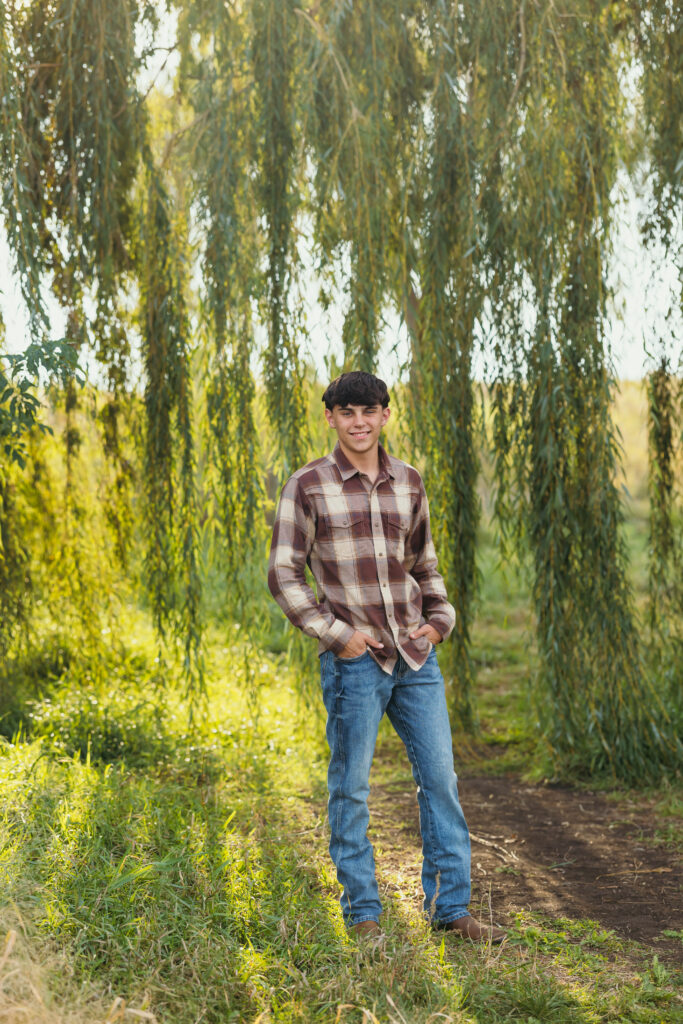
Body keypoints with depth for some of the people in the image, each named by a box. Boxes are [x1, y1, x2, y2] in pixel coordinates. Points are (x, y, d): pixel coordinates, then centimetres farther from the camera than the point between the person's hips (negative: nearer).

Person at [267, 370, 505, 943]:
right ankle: (363, 912, 15)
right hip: (354, 660, -4)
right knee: (351, 788, 2)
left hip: (416, 657, 4)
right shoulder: (308, 486, -2)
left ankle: (450, 906, 16)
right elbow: (284, 575, -3)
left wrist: (441, 618, 9)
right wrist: (335, 633, -11)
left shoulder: (409, 482, 11)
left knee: (440, 777, 5)